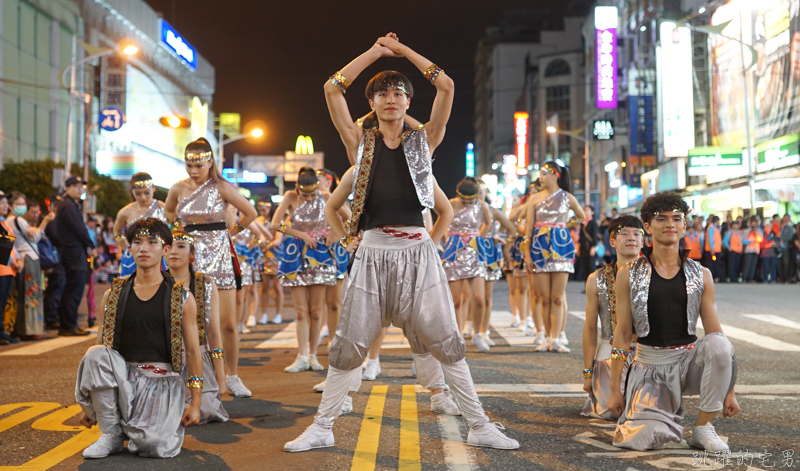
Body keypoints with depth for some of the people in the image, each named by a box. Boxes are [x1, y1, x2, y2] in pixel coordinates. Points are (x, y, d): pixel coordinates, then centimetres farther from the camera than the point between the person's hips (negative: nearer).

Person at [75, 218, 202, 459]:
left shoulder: (182, 298, 3)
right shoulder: (113, 295, 8)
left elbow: (192, 351, 4)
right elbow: (102, 346, 10)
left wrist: (196, 402, -1)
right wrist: (88, 406, 9)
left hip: (163, 380, -2)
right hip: (123, 376, 2)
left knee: (156, 446, -25)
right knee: (94, 354, -30)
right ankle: (111, 434, -10)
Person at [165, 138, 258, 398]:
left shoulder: (221, 187, -4)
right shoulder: (179, 189, 5)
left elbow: (250, 213, 2)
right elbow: (168, 211, 26)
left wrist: (230, 232, 4)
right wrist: (182, 229, 14)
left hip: (218, 254, -2)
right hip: (190, 254, 2)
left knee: (228, 322, -3)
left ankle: (233, 377, 12)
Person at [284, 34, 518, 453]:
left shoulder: (424, 140, 9)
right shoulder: (360, 143, 9)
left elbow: (446, 86, 1)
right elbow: (332, 88, 2)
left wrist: (401, 49, 8)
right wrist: (376, 50, 8)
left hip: (417, 251, 0)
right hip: (372, 252, 0)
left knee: (446, 342, 2)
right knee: (348, 345, 4)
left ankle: (479, 427, 10)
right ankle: (321, 429, 15)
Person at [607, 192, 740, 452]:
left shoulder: (701, 275, 4)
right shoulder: (629, 275, 1)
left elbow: (715, 332, 3)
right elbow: (622, 334, 2)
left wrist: (729, 391, 0)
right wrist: (614, 389, 0)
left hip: (688, 360, 1)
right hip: (650, 364, -1)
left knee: (719, 344, -33)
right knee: (647, 439, -22)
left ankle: (703, 427, -15)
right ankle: (669, 408, 16)